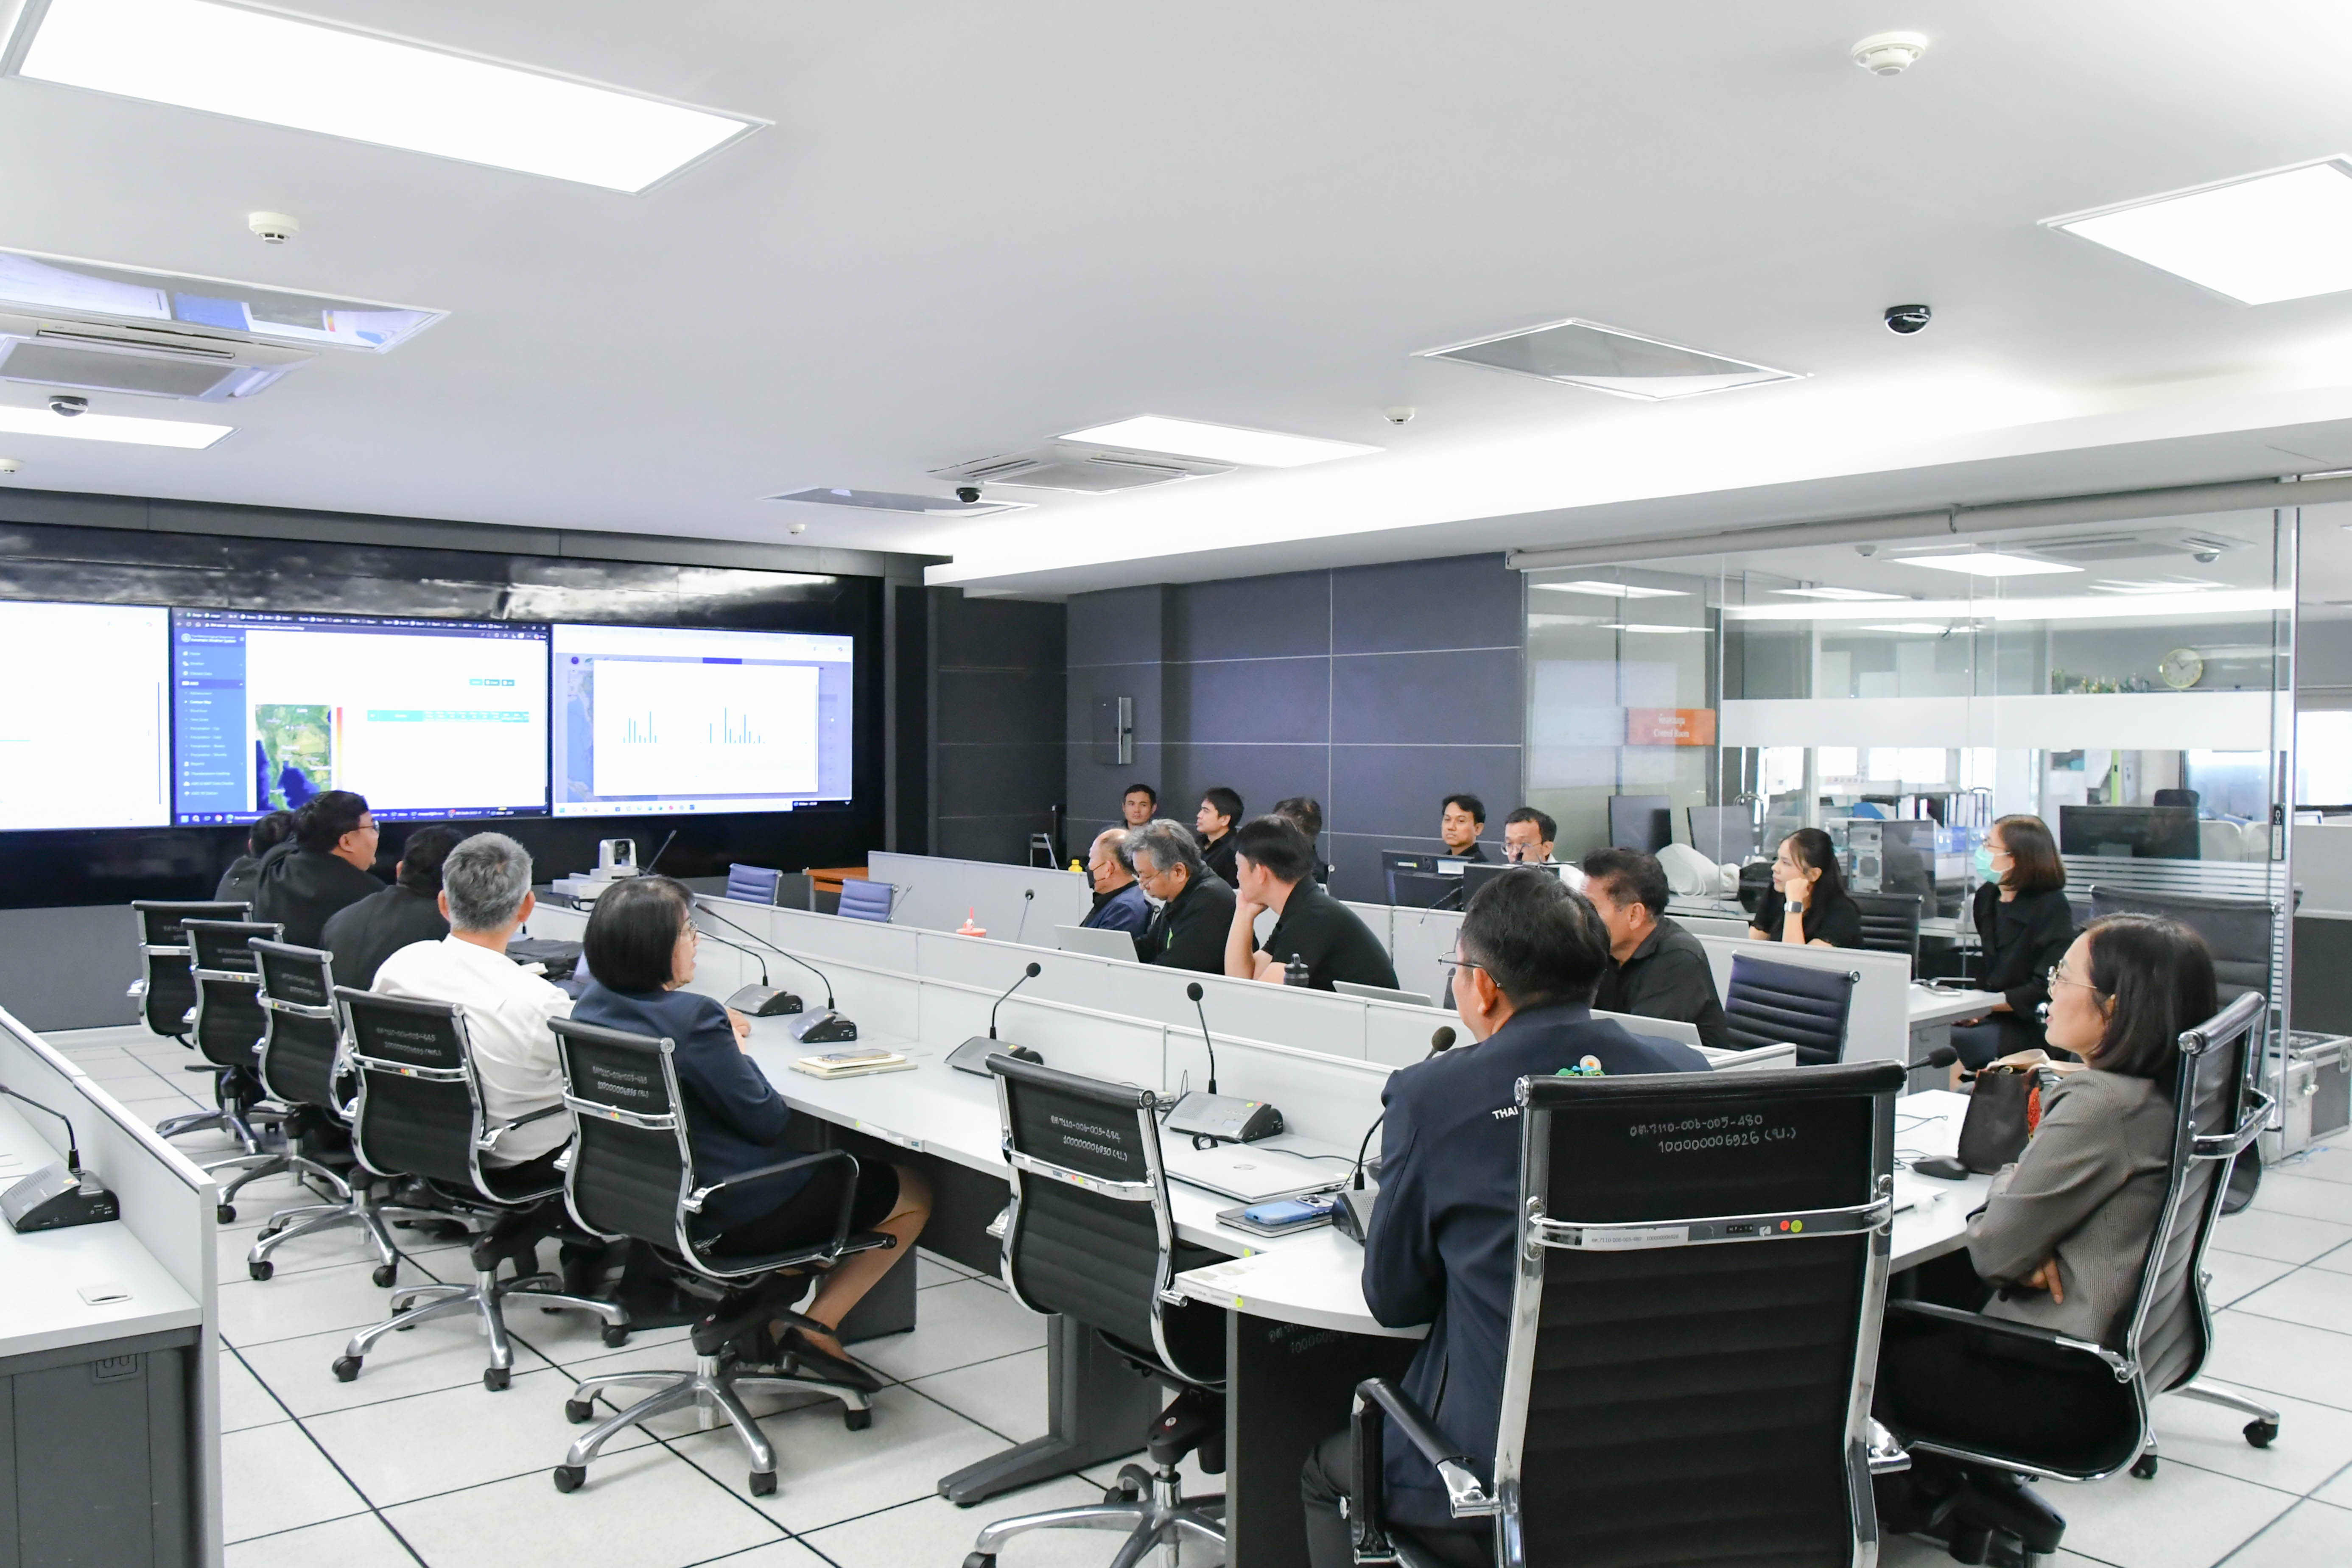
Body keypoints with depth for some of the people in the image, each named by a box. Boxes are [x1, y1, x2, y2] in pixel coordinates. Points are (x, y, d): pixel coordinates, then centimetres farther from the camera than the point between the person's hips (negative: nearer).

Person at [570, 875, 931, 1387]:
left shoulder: (591, 1005, -1)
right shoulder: (691, 1019, -27)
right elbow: (767, 1119, -17)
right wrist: (737, 1051, -3)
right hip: (730, 1216, -9)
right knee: (915, 1192, 8)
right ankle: (818, 1327, 8)